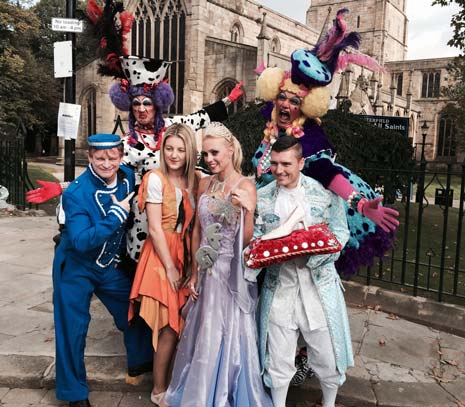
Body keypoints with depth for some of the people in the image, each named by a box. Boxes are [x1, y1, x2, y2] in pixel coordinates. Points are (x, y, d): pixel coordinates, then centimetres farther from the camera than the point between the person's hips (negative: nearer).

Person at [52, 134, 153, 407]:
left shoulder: (128, 177, -8)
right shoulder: (76, 193, -26)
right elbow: (81, 242, -34)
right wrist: (117, 214, -33)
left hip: (111, 265, 5)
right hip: (76, 268, -5)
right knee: (73, 330, 4)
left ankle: (140, 362, 44)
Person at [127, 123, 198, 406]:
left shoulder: (194, 180, 6)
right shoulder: (156, 179, -11)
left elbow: (194, 223, 8)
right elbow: (155, 229, -13)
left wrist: (192, 262, 0)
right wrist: (170, 267, -13)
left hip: (186, 255, 6)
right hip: (161, 256, -5)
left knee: (181, 324, 11)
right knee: (170, 326, -1)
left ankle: (169, 381, 30)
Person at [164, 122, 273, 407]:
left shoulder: (245, 186, -13)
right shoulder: (205, 184, 5)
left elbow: (246, 240, -16)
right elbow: (197, 230, 10)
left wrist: (248, 211, -35)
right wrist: (194, 273, 10)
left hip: (232, 273, -5)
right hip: (207, 271, 6)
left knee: (227, 337, 6)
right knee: (203, 336, 17)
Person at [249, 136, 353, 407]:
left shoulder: (325, 191, -5)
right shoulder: (261, 197, 0)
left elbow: (340, 233, -4)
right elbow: (254, 241, 0)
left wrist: (309, 253, -21)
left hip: (319, 284, -1)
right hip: (279, 285, 1)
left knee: (326, 354, 12)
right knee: (278, 359, 13)